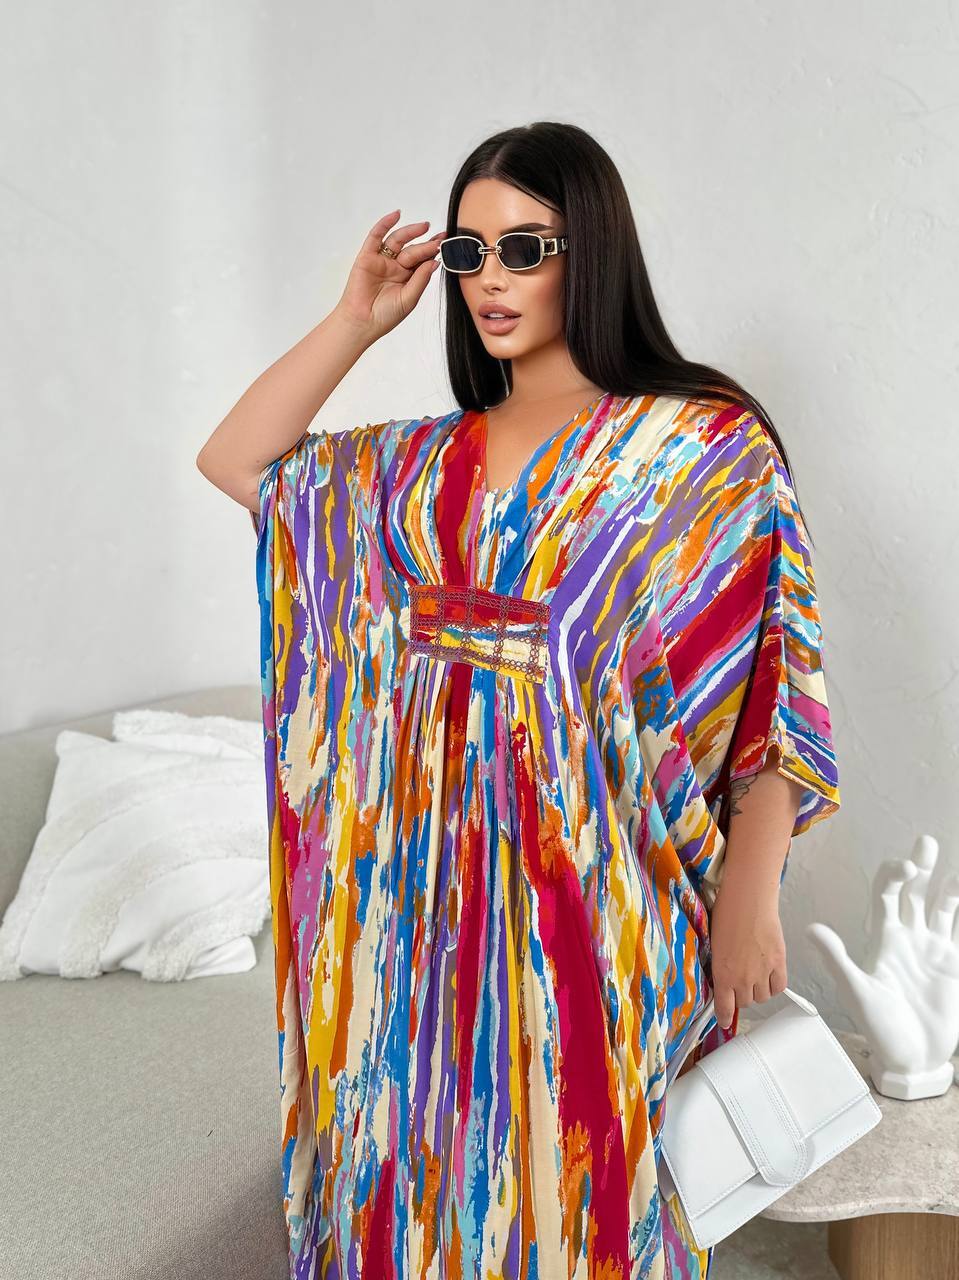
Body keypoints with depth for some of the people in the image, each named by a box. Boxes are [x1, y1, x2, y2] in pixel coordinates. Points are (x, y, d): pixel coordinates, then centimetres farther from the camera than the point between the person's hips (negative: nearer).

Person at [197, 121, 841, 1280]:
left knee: (565, 1175, 3)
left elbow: (773, 691, -8)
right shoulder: (427, 462, 9)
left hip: (596, 890, -5)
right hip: (433, 883, 5)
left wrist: (749, 902, -10)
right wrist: (357, 322, 5)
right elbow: (236, 461, 12)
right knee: (422, 1166, 12)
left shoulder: (707, 447, -6)